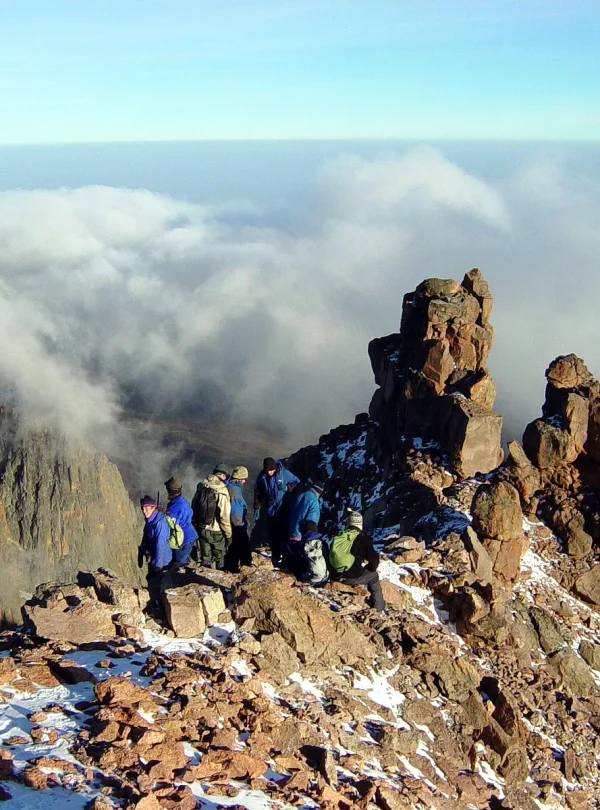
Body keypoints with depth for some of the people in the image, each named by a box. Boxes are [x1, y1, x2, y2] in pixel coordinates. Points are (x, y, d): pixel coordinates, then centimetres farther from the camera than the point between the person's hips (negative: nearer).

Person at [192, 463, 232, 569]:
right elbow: (224, 516, -21)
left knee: (205, 557, 20)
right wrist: (228, 534, -12)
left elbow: (194, 507, 7)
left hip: (201, 528, 5)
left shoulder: (201, 486, -3)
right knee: (219, 557, 14)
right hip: (216, 531, -5)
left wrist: (195, 524, 19)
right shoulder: (222, 491, -21)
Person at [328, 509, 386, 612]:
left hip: (335, 576, 5)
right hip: (353, 577, -5)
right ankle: (379, 606, 28)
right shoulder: (364, 539, -8)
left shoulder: (337, 537, 6)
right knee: (374, 576, 23)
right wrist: (370, 568, 21)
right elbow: (374, 559, -3)